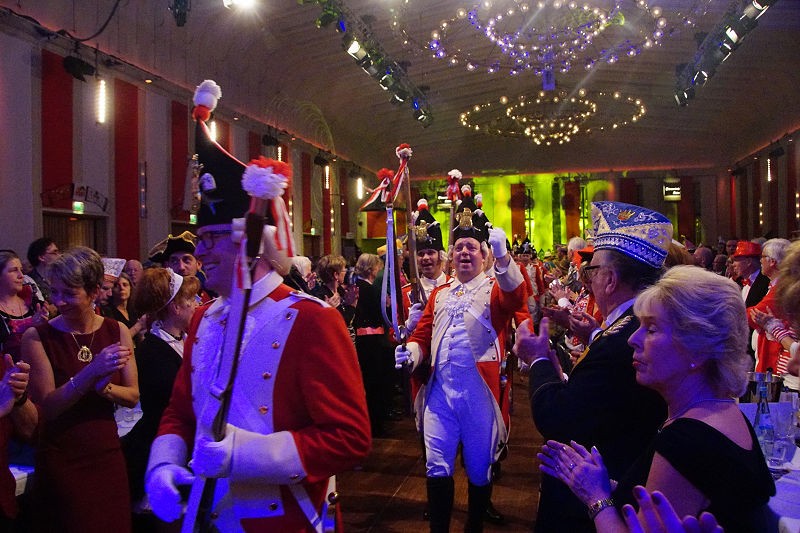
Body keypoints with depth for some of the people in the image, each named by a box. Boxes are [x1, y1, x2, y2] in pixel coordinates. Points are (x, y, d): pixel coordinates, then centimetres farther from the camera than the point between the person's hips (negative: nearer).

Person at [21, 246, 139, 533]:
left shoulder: (117, 331, 0)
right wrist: (91, 372, -27)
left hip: (108, 454, 3)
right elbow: (48, 406, -14)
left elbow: (133, 396, 1)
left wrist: (104, 386, -20)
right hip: (61, 458, -3)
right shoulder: (37, 337, -10)